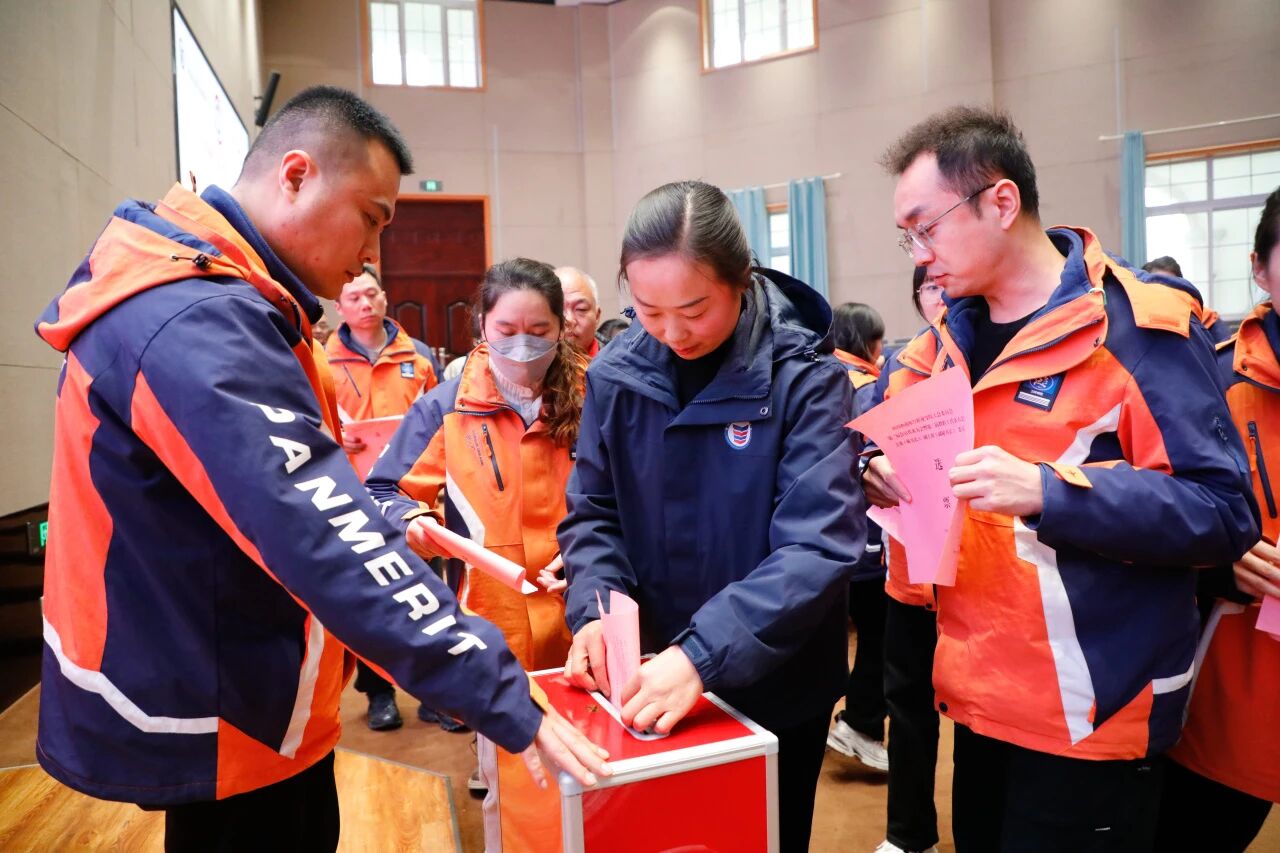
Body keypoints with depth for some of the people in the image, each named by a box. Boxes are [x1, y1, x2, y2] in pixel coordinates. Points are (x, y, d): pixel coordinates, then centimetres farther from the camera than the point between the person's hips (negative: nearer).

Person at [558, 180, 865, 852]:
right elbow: (592, 514, 0)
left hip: (777, 684, -2)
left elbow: (818, 546, -25)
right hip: (646, 679, 3)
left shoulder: (805, 377, -18)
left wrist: (703, 654, -33)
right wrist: (596, 609, -18)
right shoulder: (614, 374, -7)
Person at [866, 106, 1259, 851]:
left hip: (1089, 715, -6)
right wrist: (880, 469, -6)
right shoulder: (954, 336, 7)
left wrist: (1048, 491, -29)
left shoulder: (1137, 328, -14)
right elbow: (894, 437, 17)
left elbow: (1226, 515, -17)